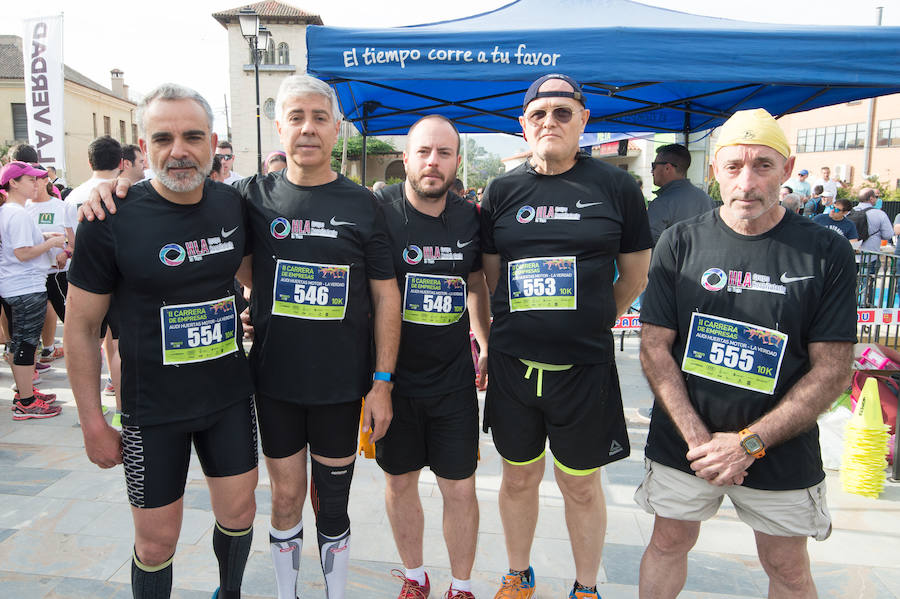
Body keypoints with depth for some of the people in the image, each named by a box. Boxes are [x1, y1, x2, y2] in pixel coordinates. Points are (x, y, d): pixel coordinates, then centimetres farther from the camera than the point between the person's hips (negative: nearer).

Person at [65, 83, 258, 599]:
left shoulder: (233, 204, -2)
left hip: (231, 396, 4)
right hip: (152, 409, -3)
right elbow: (81, 327, -7)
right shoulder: (112, 221, -14)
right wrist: (93, 423, -6)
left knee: (239, 511, 17)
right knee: (157, 539, 9)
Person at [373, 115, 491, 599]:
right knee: (400, 481, 14)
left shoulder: (470, 218, 0)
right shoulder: (378, 211, -10)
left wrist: (485, 344, 13)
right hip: (393, 376, -1)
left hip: (454, 379, 2)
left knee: (460, 489, 7)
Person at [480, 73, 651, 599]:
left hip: (584, 365, -2)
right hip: (512, 362, 2)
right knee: (519, 479, 17)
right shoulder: (503, 191, 4)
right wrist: (509, 330, 8)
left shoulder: (616, 186, -2)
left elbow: (635, 276, 5)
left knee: (582, 486, 12)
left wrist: (589, 324, 9)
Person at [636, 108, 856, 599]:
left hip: (782, 453, 0)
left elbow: (832, 372, -8)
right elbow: (654, 349, -6)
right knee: (669, 544, 17)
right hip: (682, 444, 1)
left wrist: (749, 442, -15)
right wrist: (698, 439, -14)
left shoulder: (826, 252, -7)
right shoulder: (680, 243, -5)